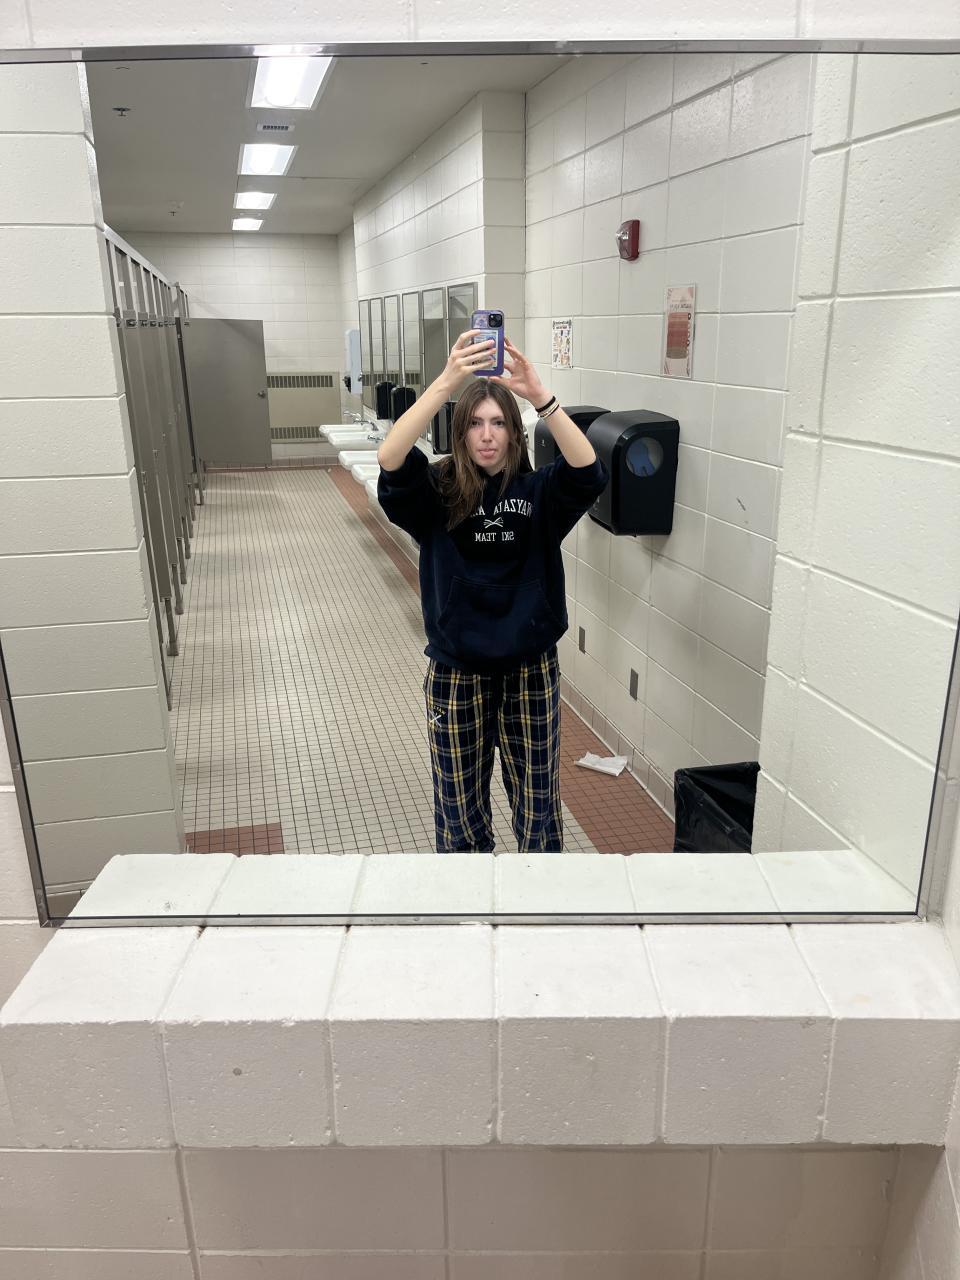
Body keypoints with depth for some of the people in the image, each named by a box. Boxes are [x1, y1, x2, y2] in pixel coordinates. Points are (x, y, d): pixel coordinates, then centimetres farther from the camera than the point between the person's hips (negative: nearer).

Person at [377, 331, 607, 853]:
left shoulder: (538, 491, -4)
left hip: (531, 668, 1)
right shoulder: (436, 493, -7)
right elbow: (390, 460, -27)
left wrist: (540, 395, -35)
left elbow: (588, 471, -24)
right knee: (459, 804, 15)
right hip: (456, 672, 0)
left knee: (537, 801, 14)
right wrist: (446, 382, -37)